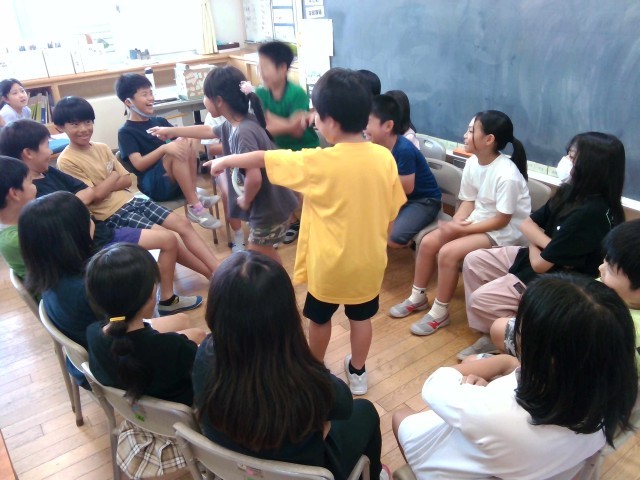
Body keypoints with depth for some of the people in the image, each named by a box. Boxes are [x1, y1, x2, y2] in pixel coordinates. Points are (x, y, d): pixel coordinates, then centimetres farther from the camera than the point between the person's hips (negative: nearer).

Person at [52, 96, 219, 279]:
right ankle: (212, 275, -11)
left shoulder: (102, 148, 11)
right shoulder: (67, 161, -9)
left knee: (183, 224, -8)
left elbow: (127, 180, 8)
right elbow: (95, 195, -14)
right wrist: (113, 176, 0)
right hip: (112, 214, -7)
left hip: (131, 201, 7)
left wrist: (103, 185, -9)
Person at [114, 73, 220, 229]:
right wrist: (164, 148, -28)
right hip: (153, 186, -6)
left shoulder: (159, 121, 17)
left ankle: (194, 194, -16)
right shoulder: (126, 132, -3)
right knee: (179, 146, -28)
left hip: (175, 180, 6)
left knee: (189, 142, -16)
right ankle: (195, 207, -29)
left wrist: (185, 138, -16)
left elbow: (182, 135, 8)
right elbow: (139, 165, -15)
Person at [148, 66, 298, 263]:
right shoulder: (233, 125, 3)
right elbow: (207, 131, 23)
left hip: (269, 209, -9)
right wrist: (170, 131, 33)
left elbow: (254, 178, -34)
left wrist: (245, 200, -13)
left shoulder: (244, 132, -27)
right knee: (265, 255, 24)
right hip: (267, 205, 9)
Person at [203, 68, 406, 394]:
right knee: (361, 317, 22)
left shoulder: (319, 163, -22)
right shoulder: (385, 158, -9)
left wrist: (226, 161, 6)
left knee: (320, 318, 21)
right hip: (369, 261, 4)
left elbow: (264, 159, -10)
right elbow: (392, 211, 1)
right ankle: (357, 373, 41)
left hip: (330, 264, -3)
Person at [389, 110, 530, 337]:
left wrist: (463, 229, -22)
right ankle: (417, 297, 13)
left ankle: (440, 312, -5)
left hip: (505, 231, -8)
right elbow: (468, 201, 4)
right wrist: (454, 224, -15)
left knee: (448, 252, -25)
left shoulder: (507, 174, -27)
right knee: (428, 242, -5)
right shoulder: (472, 163, -4)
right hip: (477, 220, 8)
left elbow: (502, 220, -23)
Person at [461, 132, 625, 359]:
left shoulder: (590, 213, -30)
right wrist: (550, 245, -15)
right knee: (473, 261, 4)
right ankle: (489, 333, 9)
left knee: (479, 300, -15)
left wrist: (536, 243, -3)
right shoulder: (572, 192, -2)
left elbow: (540, 263, -26)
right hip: (539, 256, 10)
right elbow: (527, 223, 3)